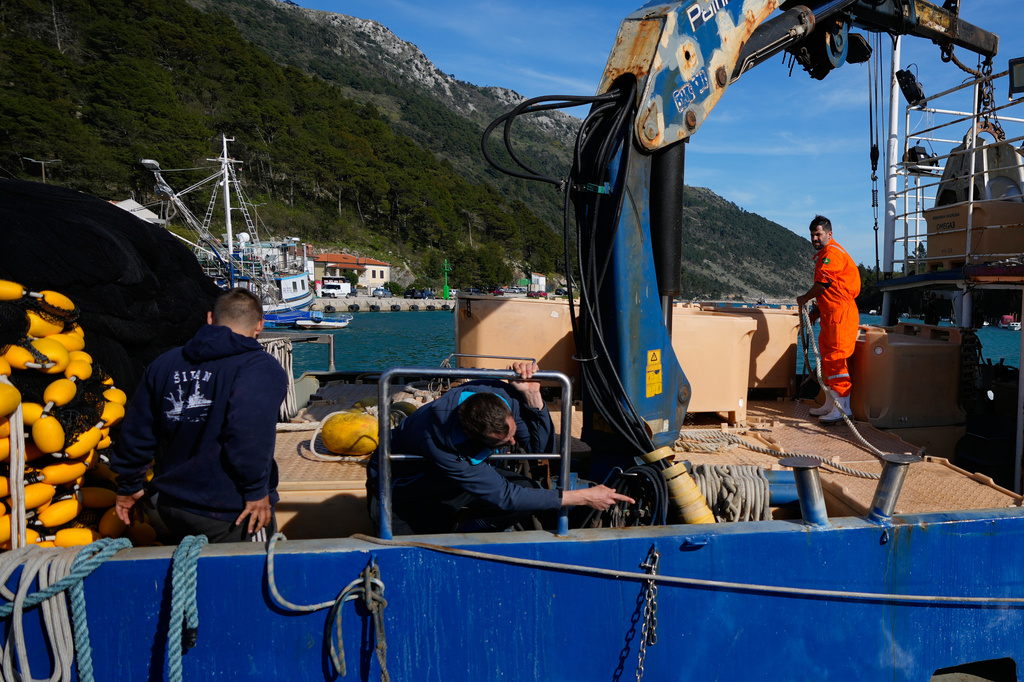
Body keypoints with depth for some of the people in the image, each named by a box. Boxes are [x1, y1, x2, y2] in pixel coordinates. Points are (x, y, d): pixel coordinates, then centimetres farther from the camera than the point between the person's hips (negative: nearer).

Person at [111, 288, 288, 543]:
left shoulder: (164, 363, 7)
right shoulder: (260, 367, -14)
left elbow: (136, 431, 12)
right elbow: (250, 435, -28)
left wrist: (128, 486, 23)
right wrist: (256, 490, -18)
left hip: (171, 507, 7)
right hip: (228, 515, -6)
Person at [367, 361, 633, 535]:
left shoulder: (503, 395, -27)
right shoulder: (440, 441, -43)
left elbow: (545, 449, -17)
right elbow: (504, 497, -39)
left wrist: (532, 394, -34)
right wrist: (584, 497, -36)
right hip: (405, 487, -4)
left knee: (527, 490, -21)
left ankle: (458, 526, -2)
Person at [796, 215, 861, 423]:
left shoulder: (833, 253, -13)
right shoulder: (823, 254, 21)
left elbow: (822, 285, -15)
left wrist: (804, 299, 0)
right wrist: (816, 311, 16)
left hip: (841, 315, -11)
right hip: (830, 315, 11)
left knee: (836, 360, -11)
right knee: (827, 359, 14)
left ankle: (842, 408, -7)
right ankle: (830, 404, 22)